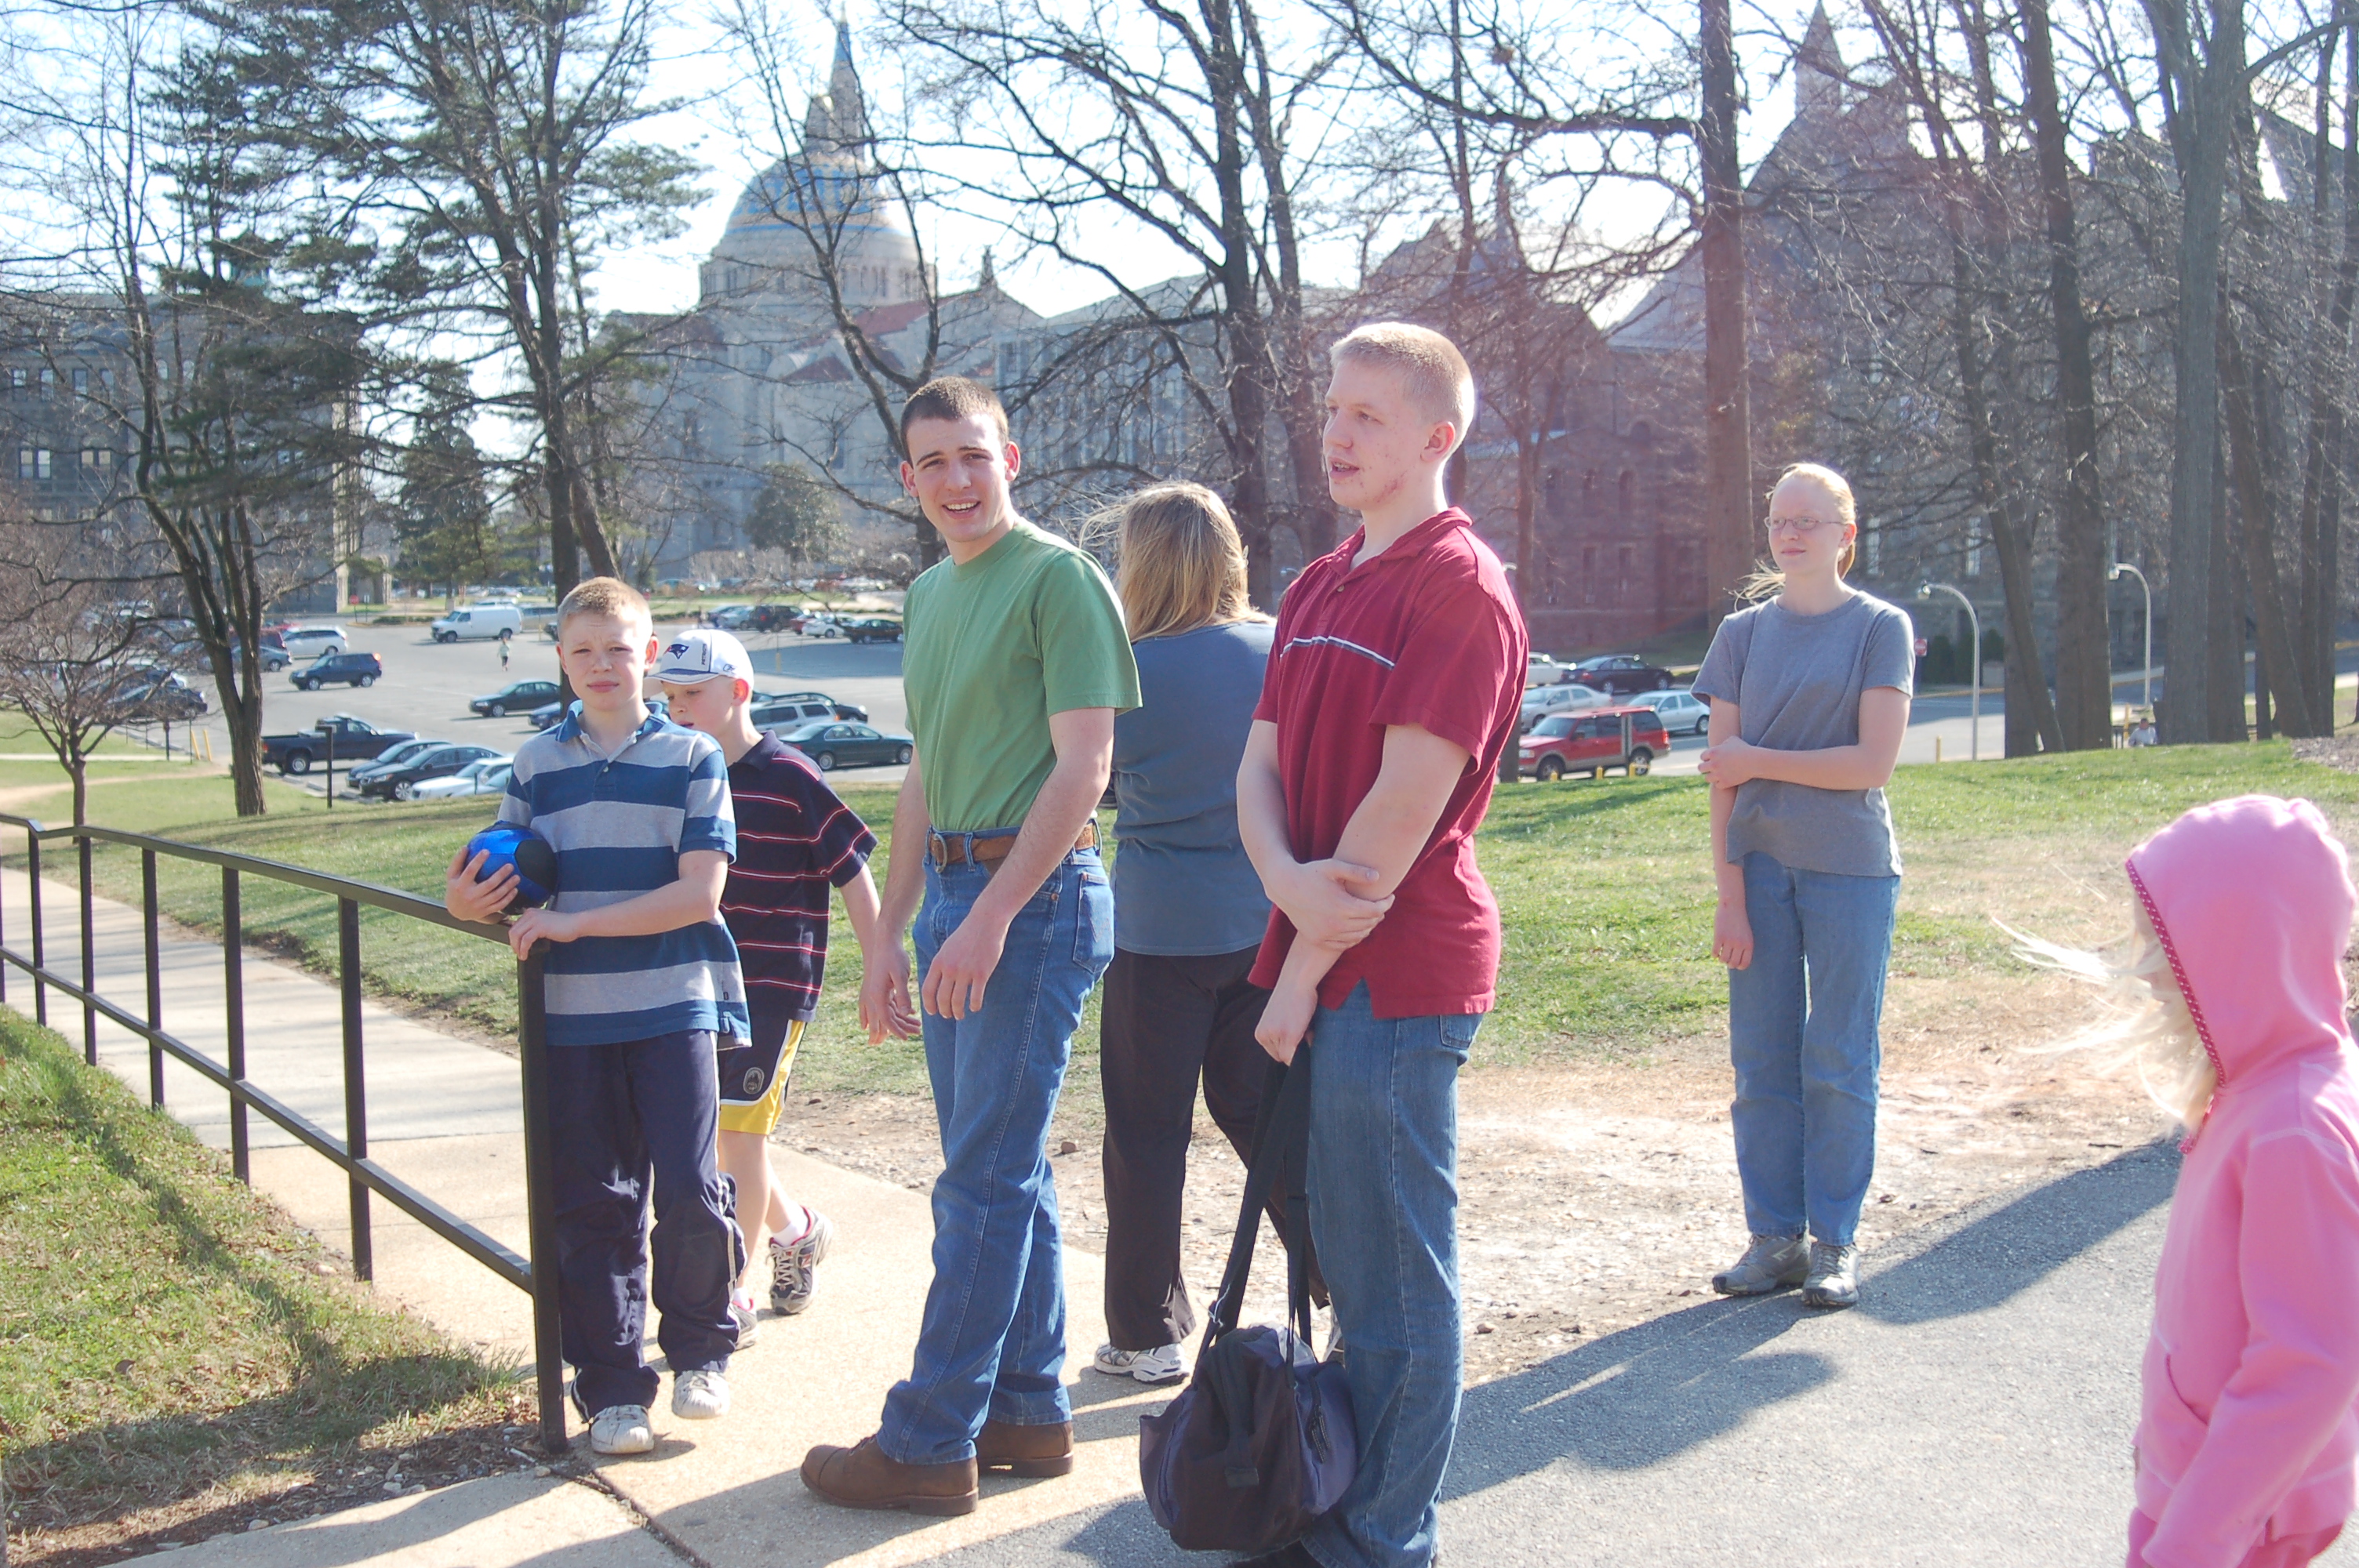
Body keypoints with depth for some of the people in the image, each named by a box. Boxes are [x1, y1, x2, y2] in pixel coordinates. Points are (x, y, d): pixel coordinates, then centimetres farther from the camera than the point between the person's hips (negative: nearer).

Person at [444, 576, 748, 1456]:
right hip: (572, 1019, 3)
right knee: (593, 1209, 5)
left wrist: (574, 923, -14)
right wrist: (467, 899, -10)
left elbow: (699, 892, -9)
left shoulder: (691, 758, 0)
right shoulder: (536, 764, 10)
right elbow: (510, 885, 14)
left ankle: (699, 1348, 18)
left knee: (691, 1193, -7)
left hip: (673, 1009, -3)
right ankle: (612, 1387, 15)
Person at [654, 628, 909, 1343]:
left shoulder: (790, 780, -13)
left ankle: (733, 1298, 4)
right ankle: (796, 1230, 36)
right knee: (709, 1133, 11)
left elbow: (854, 875, -10)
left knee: (737, 1131, -7)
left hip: (773, 986, -7)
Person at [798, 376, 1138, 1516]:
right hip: (955, 892, 9)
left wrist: (990, 919, -20)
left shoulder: (1058, 577, -9)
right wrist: (892, 933, 17)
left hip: (1037, 892, -9)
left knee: (985, 1178, -3)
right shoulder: (928, 596, 17)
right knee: (1002, 1170, 13)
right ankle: (1030, 1411, 24)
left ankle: (929, 1442, 4)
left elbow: (1083, 763, -15)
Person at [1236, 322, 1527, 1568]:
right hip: (1318, 961, 9)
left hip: (1398, 972, -9)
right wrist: (1288, 881, -11)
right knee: (1347, 1257, 19)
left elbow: (1401, 812, -18)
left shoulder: (1459, 587, -13)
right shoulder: (1317, 590, 15)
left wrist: (1305, 971, -14)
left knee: (1397, 1275, 2)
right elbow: (1260, 765, 11)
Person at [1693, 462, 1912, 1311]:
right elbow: (1722, 775, 3)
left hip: (1850, 869, -3)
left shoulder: (1881, 628, 1)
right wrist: (1730, 896, -4)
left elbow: (1872, 763, -9)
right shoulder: (1743, 634, 8)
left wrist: (1758, 760, -6)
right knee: (1762, 1064, 4)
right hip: (1760, 866, 3)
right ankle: (1774, 1238, 13)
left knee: (1839, 1065, 2)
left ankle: (1835, 1242, 11)